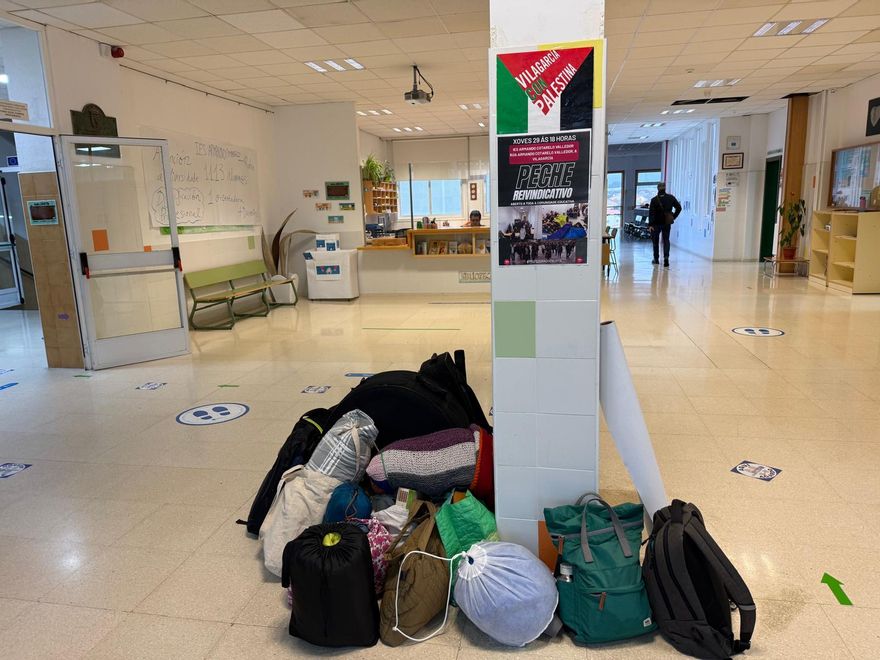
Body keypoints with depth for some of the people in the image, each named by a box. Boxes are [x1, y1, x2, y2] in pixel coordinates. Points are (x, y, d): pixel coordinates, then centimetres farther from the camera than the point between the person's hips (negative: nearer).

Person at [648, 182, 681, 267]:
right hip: (667, 223, 2)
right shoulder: (671, 198, -1)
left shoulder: (654, 200, -12)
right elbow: (679, 208, 0)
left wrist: (650, 224, -16)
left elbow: (651, 212, -16)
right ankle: (666, 257, -11)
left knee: (655, 241, 12)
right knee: (666, 240, 9)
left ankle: (656, 259, 18)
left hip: (656, 223, -2)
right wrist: (673, 217, 8)